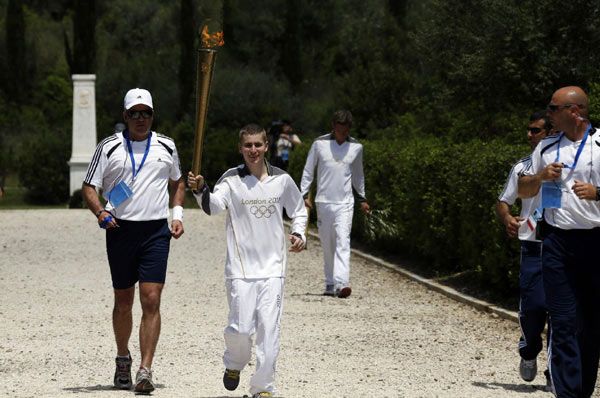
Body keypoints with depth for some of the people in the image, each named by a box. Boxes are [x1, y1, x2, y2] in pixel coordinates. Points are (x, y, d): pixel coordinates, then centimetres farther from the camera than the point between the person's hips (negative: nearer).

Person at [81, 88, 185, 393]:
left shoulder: (166, 147, 9)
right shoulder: (109, 147, 2)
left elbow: (177, 181, 24)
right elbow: (89, 187, 3)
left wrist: (178, 214, 10)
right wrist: (100, 212, -16)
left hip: (156, 231, 0)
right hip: (121, 230, 0)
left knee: (151, 300, -10)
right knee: (123, 301, 9)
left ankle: (145, 372, -12)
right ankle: (123, 360, 30)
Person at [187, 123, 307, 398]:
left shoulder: (282, 179, 6)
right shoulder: (232, 180, -2)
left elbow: (298, 210, 20)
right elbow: (213, 205, -20)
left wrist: (299, 234, 3)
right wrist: (201, 189, -39)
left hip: (273, 267, 2)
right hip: (240, 269, -2)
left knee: (269, 328, -4)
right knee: (241, 328, -6)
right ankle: (234, 365, 27)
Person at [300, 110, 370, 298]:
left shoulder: (356, 147, 6)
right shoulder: (320, 144, 1)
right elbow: (308, 170, 8)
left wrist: (362, 199, 24)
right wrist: (304, 194, 0)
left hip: (345, 203, 0)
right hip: (323, 202, 0)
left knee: (343, 242, -14)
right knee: (327, 245, 5)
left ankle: (341, 283, -24)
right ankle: (330, 284, 15)